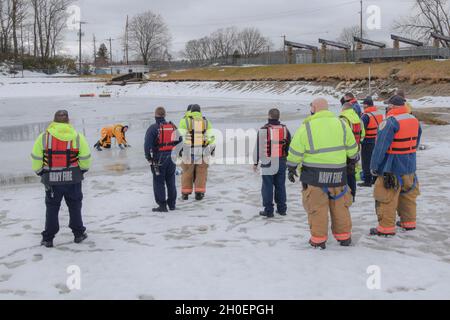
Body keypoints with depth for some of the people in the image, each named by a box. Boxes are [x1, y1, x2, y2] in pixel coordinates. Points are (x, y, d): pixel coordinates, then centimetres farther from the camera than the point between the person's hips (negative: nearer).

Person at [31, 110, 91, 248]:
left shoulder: (43, 137, -6)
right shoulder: (77, 137, -6)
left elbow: (36, 158, -4)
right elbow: (85, 159, -4)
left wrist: (40, 172, 13)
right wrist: (82, 170, 14)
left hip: (51, 179, 0)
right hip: (73, 179, 0)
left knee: (52, 208, 13)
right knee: (75, 206, 16)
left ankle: (48, 239, 17)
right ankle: (78, 234, 24)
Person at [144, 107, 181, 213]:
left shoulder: (153, 128, -11)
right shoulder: (173, 126, 6)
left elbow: (147, 144, -16)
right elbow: (179, 141, 12)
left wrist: (148, 157, -6)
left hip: (159, 158, -5)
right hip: (171, 157, 5)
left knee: (159, 182, 2)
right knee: (171, 181, 15)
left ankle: (162, 205, 2)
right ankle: (172, 204, 23)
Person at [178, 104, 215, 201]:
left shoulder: (185, 121, -4)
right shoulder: (206, 122, 3)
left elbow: (181, 137, -10)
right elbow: (211, 137, 0)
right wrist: (212, 149, 11)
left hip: (188, 152, -1)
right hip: (202, 152, 1)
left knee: (187, 173, 12)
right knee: (201, 173, 9)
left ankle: (185, 193, 17)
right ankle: (199, 194, 6)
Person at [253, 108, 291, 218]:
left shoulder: (264, 130, -9)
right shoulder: (285, 129, 6)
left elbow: (258, 147, -7)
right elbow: (289, 147, 11)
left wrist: (256, 163, 0)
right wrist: (288, 161, 21)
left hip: (268, 163, -4)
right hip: (281, 162, 4)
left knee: (268, 186, 1)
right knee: (280, 185, 12)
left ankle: (268, 210, 3)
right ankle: (282, 209, 18)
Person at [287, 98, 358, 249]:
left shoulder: (306, 127, -9)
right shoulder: (341, 124, 2)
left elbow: (295, 152, -6)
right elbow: (352, 149, 10)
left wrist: (292, 168, 9)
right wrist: (353, 158, 30)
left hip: (314, 175, -3)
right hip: (337, 174, 3)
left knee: (317, 208, 6)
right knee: (340, 206, 15)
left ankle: (318, 239, 12)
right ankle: (344, 237, 25)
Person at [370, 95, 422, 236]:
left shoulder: (390, 122, -18)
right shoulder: (414, 120, 6)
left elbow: (381, 146, -19)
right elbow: (416, 142, 15)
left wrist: (374, 166, -12)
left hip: (392, 167, -8)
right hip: (410, 166, 8)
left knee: (387, 198, 0)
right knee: (408, 194, 20)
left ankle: (386, 227, 4)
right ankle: (409, 222, 31)